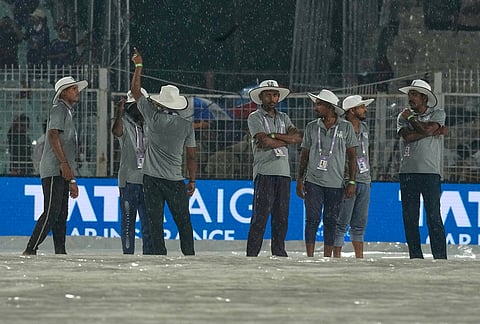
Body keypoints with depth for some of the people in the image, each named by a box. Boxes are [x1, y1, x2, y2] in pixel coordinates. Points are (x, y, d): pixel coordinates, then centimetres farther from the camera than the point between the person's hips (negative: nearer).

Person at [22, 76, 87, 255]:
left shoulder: (67, 112, 27)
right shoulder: (59, 109, -4)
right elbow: (53, 135, -19)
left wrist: (72, 180, 26)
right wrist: (64, 163, -26)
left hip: (62, 173, 10)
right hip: (54, 171, -10)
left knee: (61, 214, 7)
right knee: (51, 212, -15)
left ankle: (60, 252, 6)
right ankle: (30, 250, -16)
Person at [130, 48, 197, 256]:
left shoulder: (154, 118, -4)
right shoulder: (187, 125, -1)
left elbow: (135, 91, 6)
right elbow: (191, 156, 2)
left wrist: (139, 66, 14)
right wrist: (192, 180, 11)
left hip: (152, 178, -1)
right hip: (175, 179, 1)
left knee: (155, 221, 1)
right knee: (183, 220, 8)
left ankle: (159, 254, -4)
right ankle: (189, 253, 4)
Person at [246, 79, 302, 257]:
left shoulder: (283, 118, 19)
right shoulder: (255, 118, 2)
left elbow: (298, 137, 3)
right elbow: (265, 141, -13)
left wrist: (274, 136, -8)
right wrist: (286, 140, -1)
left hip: (284, 172, 5)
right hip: (264, 172, -5)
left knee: (281, 217, 6)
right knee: (260, 216, -9)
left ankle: (279, 252, 11)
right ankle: (252, 254, -9)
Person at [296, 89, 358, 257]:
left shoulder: (346, 127, 2)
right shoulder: (311, 127, 7)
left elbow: (352, 156, 4)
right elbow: (304, 155, 11)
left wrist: (352, 182, -1)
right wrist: (299, 179, 4)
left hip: (336, 183, 0)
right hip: (313, 182, 1)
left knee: (331, 222, 4)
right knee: (312, 220, -6)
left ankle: (327, 259, 10)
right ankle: (310, 258, -5)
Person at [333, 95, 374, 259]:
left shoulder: (364, 127, 13)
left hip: (364, 180, 7)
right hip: (347, 182, -7)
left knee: (360, 224, 11)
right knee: (342, 223, -7)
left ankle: (359, 257, 16)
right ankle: (337, 256, -6)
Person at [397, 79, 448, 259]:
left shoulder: (438, 114, 8)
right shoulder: (403, 117, 14)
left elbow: (427, 129, -11)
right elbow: (408, 136, -5)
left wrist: (411, 118, 4)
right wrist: (437, 131, -4)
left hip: (430, 171, -3)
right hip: (407, 172, 3)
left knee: (434, 216, -7)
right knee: (410, 217, 2)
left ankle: (440, 257, -8)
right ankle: (415, 256, 7)